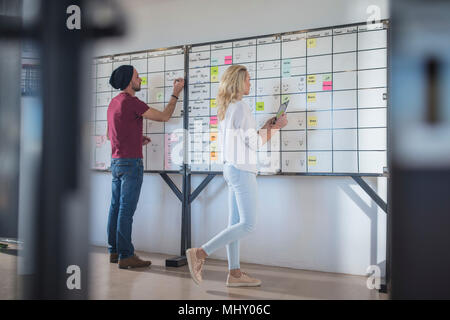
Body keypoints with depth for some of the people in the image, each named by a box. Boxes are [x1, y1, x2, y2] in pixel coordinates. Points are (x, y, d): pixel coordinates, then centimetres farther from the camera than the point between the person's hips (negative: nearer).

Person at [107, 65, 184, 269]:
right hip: (131, 162, -9)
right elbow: (164, 116, -10)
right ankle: (125, 256, -3)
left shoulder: (114, 102, 15)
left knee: (116, 207, 11)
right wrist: (176, 93, 1)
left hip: (116, 161, 9)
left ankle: (114, 251, 19)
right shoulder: (131, 102, -13)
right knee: (126, 210, -7)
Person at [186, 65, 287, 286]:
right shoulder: (241, 107, -13)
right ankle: (200, 254, -8)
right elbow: (254, 143, -14)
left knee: (235, 223, 9)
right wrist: (275, 128, -2)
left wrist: (265, 128, 20)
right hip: (242, 170, -10)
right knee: (247, 225, -6)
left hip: (231, 168, 10)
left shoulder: (225, 109, 15)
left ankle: (235, 273, 13)